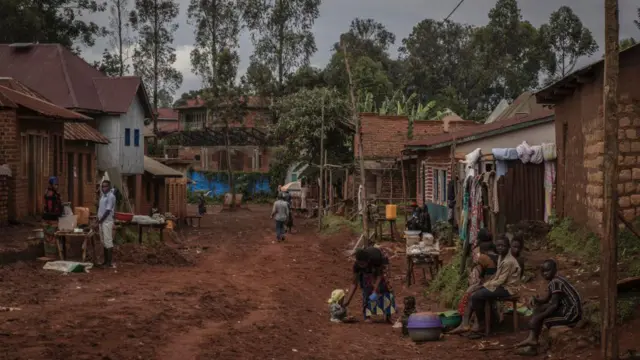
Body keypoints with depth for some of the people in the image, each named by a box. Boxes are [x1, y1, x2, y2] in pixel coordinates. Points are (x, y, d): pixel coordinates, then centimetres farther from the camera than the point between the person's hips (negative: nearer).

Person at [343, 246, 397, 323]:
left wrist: (375, 292, -38)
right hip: (367, 272, 2)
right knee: (366, 290, -15)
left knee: (384, 287, -17)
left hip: (380, 266, -2)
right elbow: (354, 283, -25)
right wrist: (348, 301, -30)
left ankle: (388, 315, -9)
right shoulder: (357, 265, -33)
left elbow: (380, 275, -30)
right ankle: (367, 315, -10)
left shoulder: (376, 258, -43)